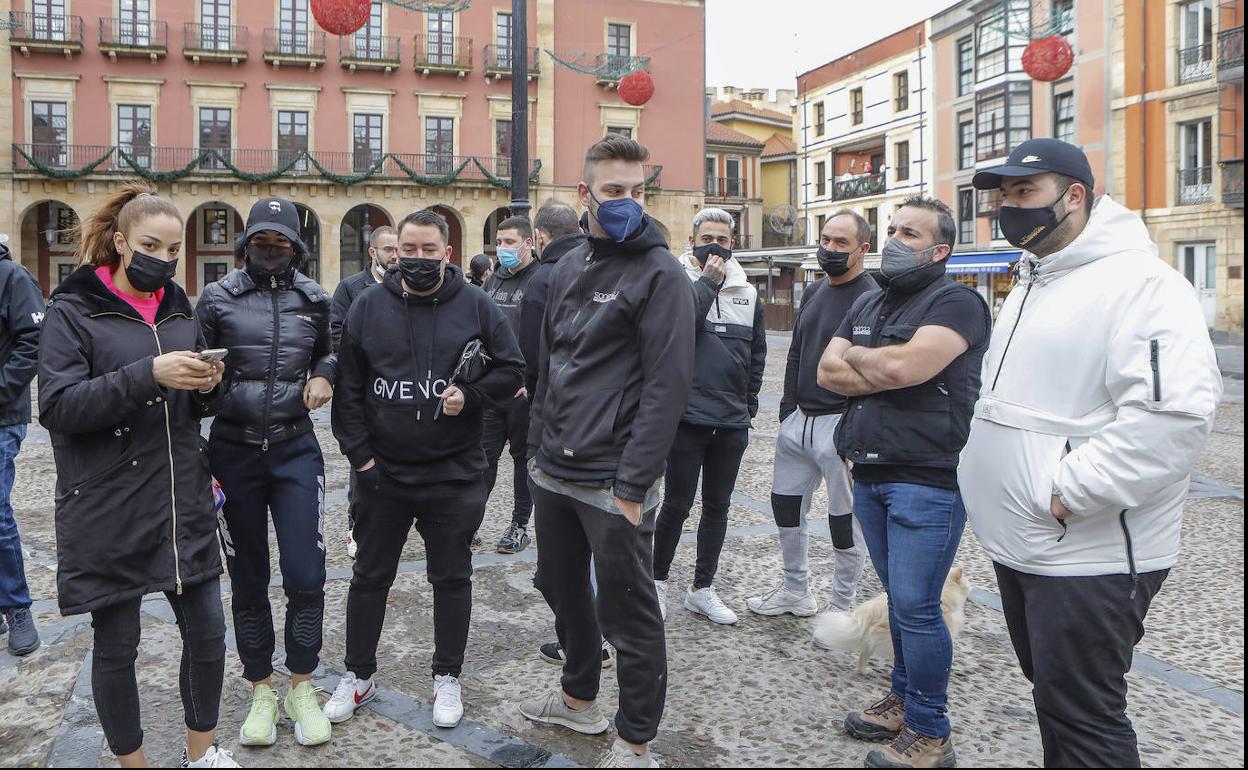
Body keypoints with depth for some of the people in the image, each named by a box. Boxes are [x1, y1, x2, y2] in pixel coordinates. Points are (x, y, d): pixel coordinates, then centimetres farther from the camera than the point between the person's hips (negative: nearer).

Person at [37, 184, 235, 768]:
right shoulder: (73, 312, -4)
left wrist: (206, 386, -5)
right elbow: (57, 407, -15)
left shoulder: (179, 310, 11)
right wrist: (148, 375, -25)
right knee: (116, 645, 8)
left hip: (183, 505, 5)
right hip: (108, 513, -4)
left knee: (207, 633, 9)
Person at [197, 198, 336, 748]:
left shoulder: (314, 300, 4)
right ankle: (262, 692, 26)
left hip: (295, 449, 1)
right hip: (233, 452, 0)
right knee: (247, 581, 9)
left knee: (305, 577, -4)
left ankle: (302, 689, 17)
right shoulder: (217, 299, -1)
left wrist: (322, 377, -2)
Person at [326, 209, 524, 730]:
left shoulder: (476, 307, -2)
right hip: (382, 473, 1)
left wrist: (470, 397, -17)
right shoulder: (368, 307, 1)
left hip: (454, 475, -1)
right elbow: (347, 387, 3)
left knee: (452, 578, 11)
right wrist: (360, 454, -4)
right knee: (371, 576, 14)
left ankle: (448, 678, 28)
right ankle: (358, 676, 32)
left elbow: (511, 370, 1)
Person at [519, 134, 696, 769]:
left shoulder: (659, 274, -11)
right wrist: (537, 448, 15)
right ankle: (579, 699, 44)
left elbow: (668, 386, -17)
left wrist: (633, 484, -20)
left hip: (613, 485, -8)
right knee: (561, 588, 22)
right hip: (552, 475, 8)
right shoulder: (568, 268, 12)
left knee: (628, 614, 3)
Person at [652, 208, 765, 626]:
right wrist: (707, 281, -16)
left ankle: (702, 588, 25)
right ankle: (658, 580, 23)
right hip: (687, 417, -5)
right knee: (677, 505, 3)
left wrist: (748, 401, 14)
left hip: (732, 422, 5)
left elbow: (757, 353, 19)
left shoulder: (747, 293, 12)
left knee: (717, 507, 12)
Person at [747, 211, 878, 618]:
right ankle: (796, 591, 33)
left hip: (841, 424, -8)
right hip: (799, 419, 8)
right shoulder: (814, 291, 13)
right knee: (785, 504, 16)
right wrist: (788, 407, 13)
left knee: (845, 519, 5)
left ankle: (842, 607, 21)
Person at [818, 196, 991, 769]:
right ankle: (903, 700, 32)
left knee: (915, 607, -4)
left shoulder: (956, 302, -9)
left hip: (927, 481, -7)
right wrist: (885, 375, -10)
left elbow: (903, 365, -24)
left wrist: (855, 358, -4)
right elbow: (827, 372, 4)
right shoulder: (867, 305, 16)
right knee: (899, 599, 18)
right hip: (869, 475, 8)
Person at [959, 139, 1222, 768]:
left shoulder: (1137, 284, -16)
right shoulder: (1032, 282, 15)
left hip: (1088, 556, -9)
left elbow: (1175, 412, -29)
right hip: (1019, 544, 9)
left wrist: (1069, 492, -25)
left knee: (1081, 718, -1)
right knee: (1051, 690, 21)